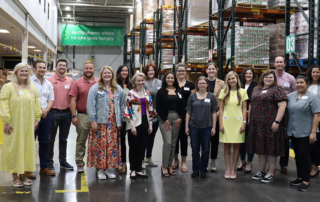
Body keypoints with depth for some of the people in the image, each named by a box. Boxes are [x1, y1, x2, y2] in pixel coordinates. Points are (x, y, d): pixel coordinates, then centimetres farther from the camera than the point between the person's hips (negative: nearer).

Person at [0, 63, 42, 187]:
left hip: (28, 125, 5)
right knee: (14, 148, 1)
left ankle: (23, 174, 19)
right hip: (14, 125, -4)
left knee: (27, 148, 7)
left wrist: (37, 119, 6)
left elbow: (37, 105, 12)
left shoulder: (32, 88, 10)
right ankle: (15, 177, 10)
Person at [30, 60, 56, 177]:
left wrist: (46, 110, -5)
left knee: (44, 141, 11)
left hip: (46, 114, 6)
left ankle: (44, 166, 22)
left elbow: (51, 99, 12)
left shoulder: (48, 83, 13)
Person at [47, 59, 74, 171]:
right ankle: (49, 162, 16)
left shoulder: (70, 81, 5)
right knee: (51, 139, 6)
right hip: (53, 112, -3)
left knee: (63, 138, 13)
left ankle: (63, 160, 24)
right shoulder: (49, 80, -4)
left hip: (66, 113, 3)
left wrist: (73, 112, 4)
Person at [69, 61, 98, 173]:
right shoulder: (77, 83, 1)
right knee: (81, 141, 6)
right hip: (82, 116, -2)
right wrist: (74, 116, -8)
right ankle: (79, 163, 15)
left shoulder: (99, 83, 7)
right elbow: (73, 100, -1)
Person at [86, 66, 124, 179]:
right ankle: (100, 169, 7)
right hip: (100, 122, -4)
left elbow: (122, 106, 16)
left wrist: (121, 121, 10)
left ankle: (108, 168, 17)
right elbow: (90, 105, -5)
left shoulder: (118, 89, 13)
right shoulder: (95, 88, 0)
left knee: (112, 146, 5)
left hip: (113, 123, 4)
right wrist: (92, 121, -12)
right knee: (100, 145, -3)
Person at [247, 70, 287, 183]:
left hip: (270, 124, -6)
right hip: (257, 124, 6)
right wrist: (249, 119, 14)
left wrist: (277, 122, -19)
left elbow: (282, 106, -13)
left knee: (271, 148, 0)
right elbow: (251, 105, 21)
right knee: (260, 148, 12)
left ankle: (270, 174, 9)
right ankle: (261, 171, 23)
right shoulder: (256, 89, 15)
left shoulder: (277, 90, -5)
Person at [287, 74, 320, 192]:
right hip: (293, 132, 5)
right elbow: (286, 111, 17)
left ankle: (306, 180, 7)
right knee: (297, 155, 12)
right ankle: (300, 177, 23)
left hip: (305, 133, -5)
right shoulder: (291, 96, 9)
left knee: (304, 155, -3)